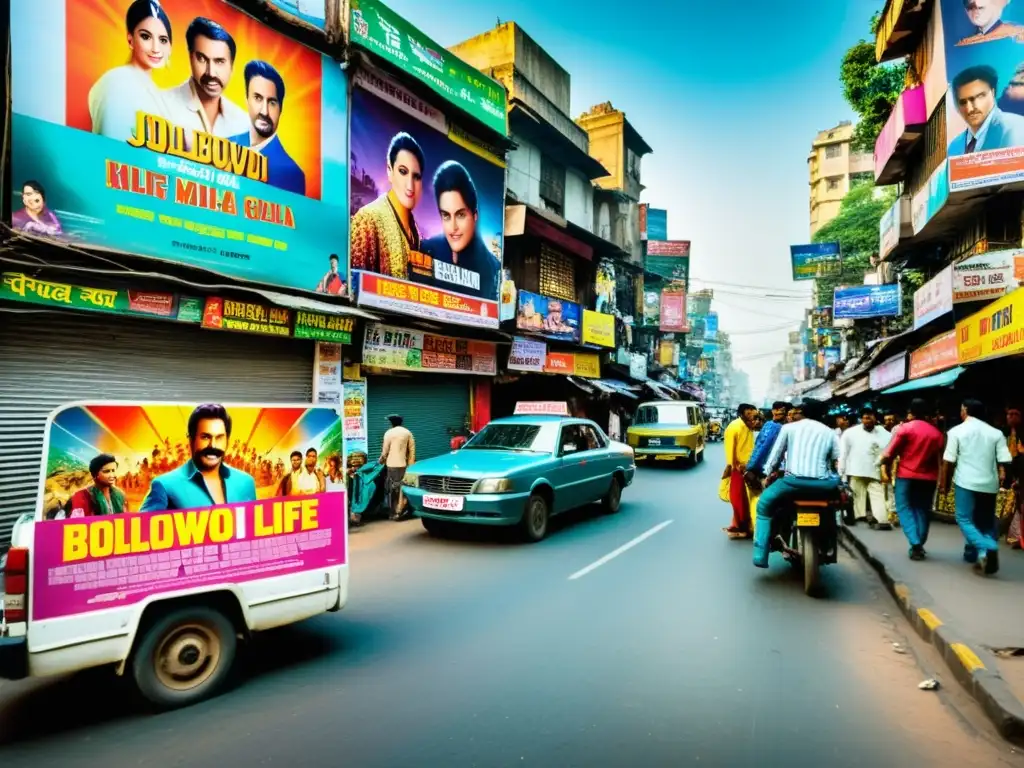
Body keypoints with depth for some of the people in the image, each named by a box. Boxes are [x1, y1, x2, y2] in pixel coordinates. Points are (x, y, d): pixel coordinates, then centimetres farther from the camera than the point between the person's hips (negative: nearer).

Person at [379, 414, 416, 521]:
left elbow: (385, 451, -2)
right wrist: (411, 464, 11)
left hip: (392, 464, -3)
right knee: (402, 487, 6)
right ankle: (399, 511, 5)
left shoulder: (389, 433, -3)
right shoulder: (407, 432, 7)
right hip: (403, 464, 3)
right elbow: (412, 450, 5)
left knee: (393, 488, 3)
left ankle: (394, 512, 6)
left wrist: (380, 461, 16)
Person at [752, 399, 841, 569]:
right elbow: (838, 465, 11)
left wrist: (767, 474, 28)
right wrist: (839, 483, 27)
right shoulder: (830, 433, 16)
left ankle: (761, 555, 9)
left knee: (764, 504, 21)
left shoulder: (789, 428, 13)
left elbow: (774, 456, 13)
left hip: (794, 481, -2)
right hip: (822, 484, 2)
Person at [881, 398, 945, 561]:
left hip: (906, 475, -4)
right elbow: (940, 458, 9)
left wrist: (885, 467, 4)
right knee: (922, 510, 12)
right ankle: (919, 545, 14)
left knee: (905, 508, 2)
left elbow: (890, 452, -9)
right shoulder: (936, 433, 6)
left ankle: (915, 543, -13)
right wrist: (940, 479, 17)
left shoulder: (904, 428, -7)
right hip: (928, 477, 4)